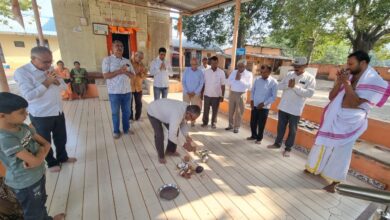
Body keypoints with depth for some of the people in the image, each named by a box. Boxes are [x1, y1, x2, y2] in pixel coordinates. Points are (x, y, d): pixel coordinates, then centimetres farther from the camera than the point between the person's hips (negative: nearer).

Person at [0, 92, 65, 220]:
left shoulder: (23, 127, -6)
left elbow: (46, 144, -1)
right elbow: (35, 161, -31)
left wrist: (38, 155, -19)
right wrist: (41, 151, -11)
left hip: (38, 174, 8)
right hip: (25, 183, -8)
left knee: (41, 201, 32)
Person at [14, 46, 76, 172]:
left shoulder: (50, 69, 5)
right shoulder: (22, 72, -14)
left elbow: (64, 87, 7)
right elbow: (28, 95, -23)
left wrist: (56, 81, -13)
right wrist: (47, 82, -21)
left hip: (58, 112, 6)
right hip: (40, 115, -6)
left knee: (61, 138, 20)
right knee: (45, 141, 14)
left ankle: (62, 157, 41)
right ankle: (51, 162, 34)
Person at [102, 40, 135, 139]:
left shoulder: (127, 61, 10)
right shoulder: (107, 60, -4)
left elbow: (132, 75, 8)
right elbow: (106, 75, -13)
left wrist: (126, 71, -12)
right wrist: (119, 71, -19)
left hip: (127, 91, 4)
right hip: (114, 92, -4)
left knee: (127, 112, 12)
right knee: (115, 113, 8)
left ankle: (126, 129, 28)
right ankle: (116, 131, 23)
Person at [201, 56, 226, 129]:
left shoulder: (221, 72, -4)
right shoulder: (206, 72, 1)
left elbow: (223, 85, -3)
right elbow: (203, 83, 6)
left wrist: (222, 96, -5)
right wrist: (201, 93, 5)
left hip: (216, 95, -1)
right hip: (207, 95, 1)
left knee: (215, 110, 9)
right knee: (206, 110, 10)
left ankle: (214, 123, 26)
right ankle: (205, 122, 27)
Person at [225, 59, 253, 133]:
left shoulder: (249, 74, -4)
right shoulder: (234, 72, 5)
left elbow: (249, 86, -14)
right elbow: (228, 82, -2)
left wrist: (240, 79, -18)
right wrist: (235, 79, -17)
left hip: (241, 94, -3)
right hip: (232, 93, 4)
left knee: (239, 112, 4)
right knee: (231, 110, 12)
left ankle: (236, 127, 18)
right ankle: (231, 125, 29)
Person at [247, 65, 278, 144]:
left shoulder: (273, 82, -10)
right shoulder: (257, 80, 1)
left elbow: (274, 97, -10)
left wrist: (264, 103, -15)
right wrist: (252, 100, -2)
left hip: (264, 107, -3)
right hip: (254, 105, 4)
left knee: (261, 124, 7)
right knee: (253, 122, 12)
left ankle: (259, 138, 27)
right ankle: (253, 136, 34)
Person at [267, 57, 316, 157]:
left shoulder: (310, 78, -7)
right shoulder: (289, 74, 5)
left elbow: (310, 93, -17)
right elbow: (279, 86, 3)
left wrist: (295, 87, -21)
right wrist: (288, 85, -16)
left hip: (295, 110, -3)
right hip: (283, 107, 4)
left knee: (292, 130, 9)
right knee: (281, 127, 16)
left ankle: (288, 148, 24)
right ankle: (277, 143, 33)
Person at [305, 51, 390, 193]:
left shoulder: (374, 82, -10)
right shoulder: (348, 77, 4)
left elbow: (355, 102, -20)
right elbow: (331, 97, 3)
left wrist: (347, 83, -21)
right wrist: (339, 82, -9)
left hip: (349, 122, -5)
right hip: (334, 118, 5)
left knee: (341, 151, 4)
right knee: (323, 145, 16)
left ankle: (334, 181, 21)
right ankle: (315, 167, 36)